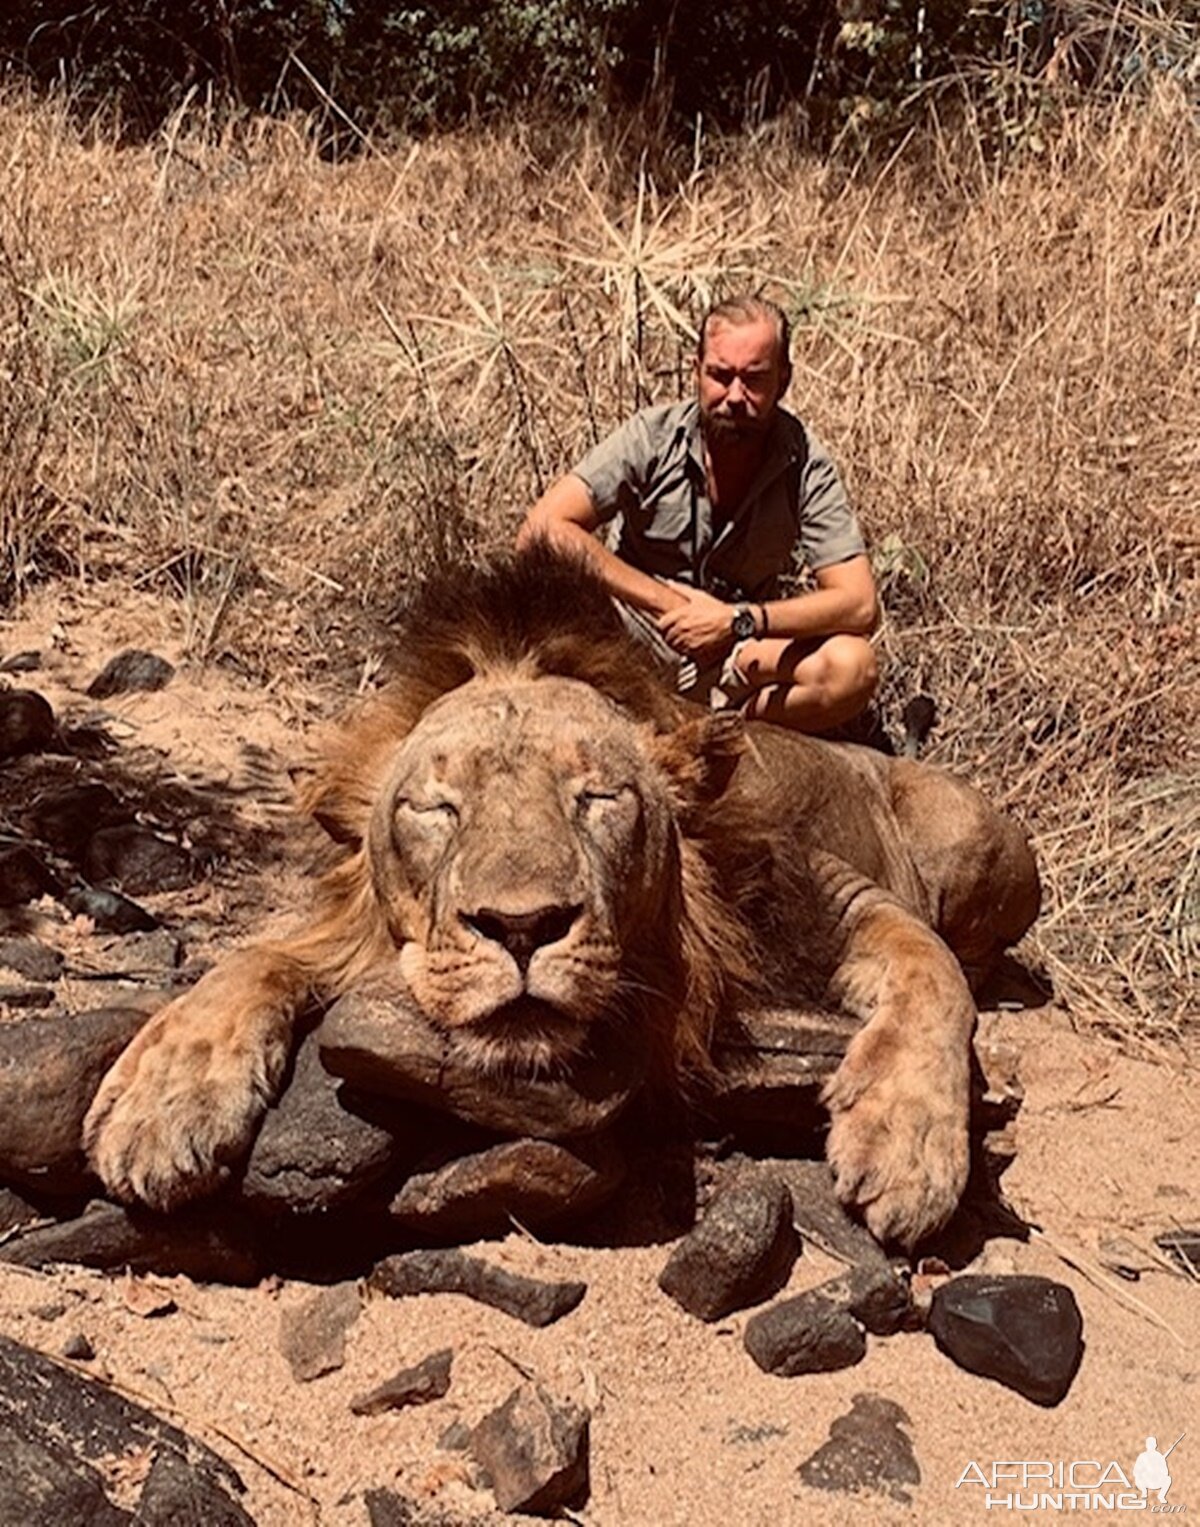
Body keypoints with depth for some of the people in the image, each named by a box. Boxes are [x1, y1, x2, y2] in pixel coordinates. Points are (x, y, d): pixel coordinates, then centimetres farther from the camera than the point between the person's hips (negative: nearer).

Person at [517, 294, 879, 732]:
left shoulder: (805, 462, -12)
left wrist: (741, 619, -30)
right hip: (639, 641, 0)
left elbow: (860, 605, -17)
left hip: (742, 651, 1)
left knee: (853, 667, -27)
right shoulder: (651, 437, -15)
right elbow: (542, 529, -24)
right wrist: (670, 601, -27)